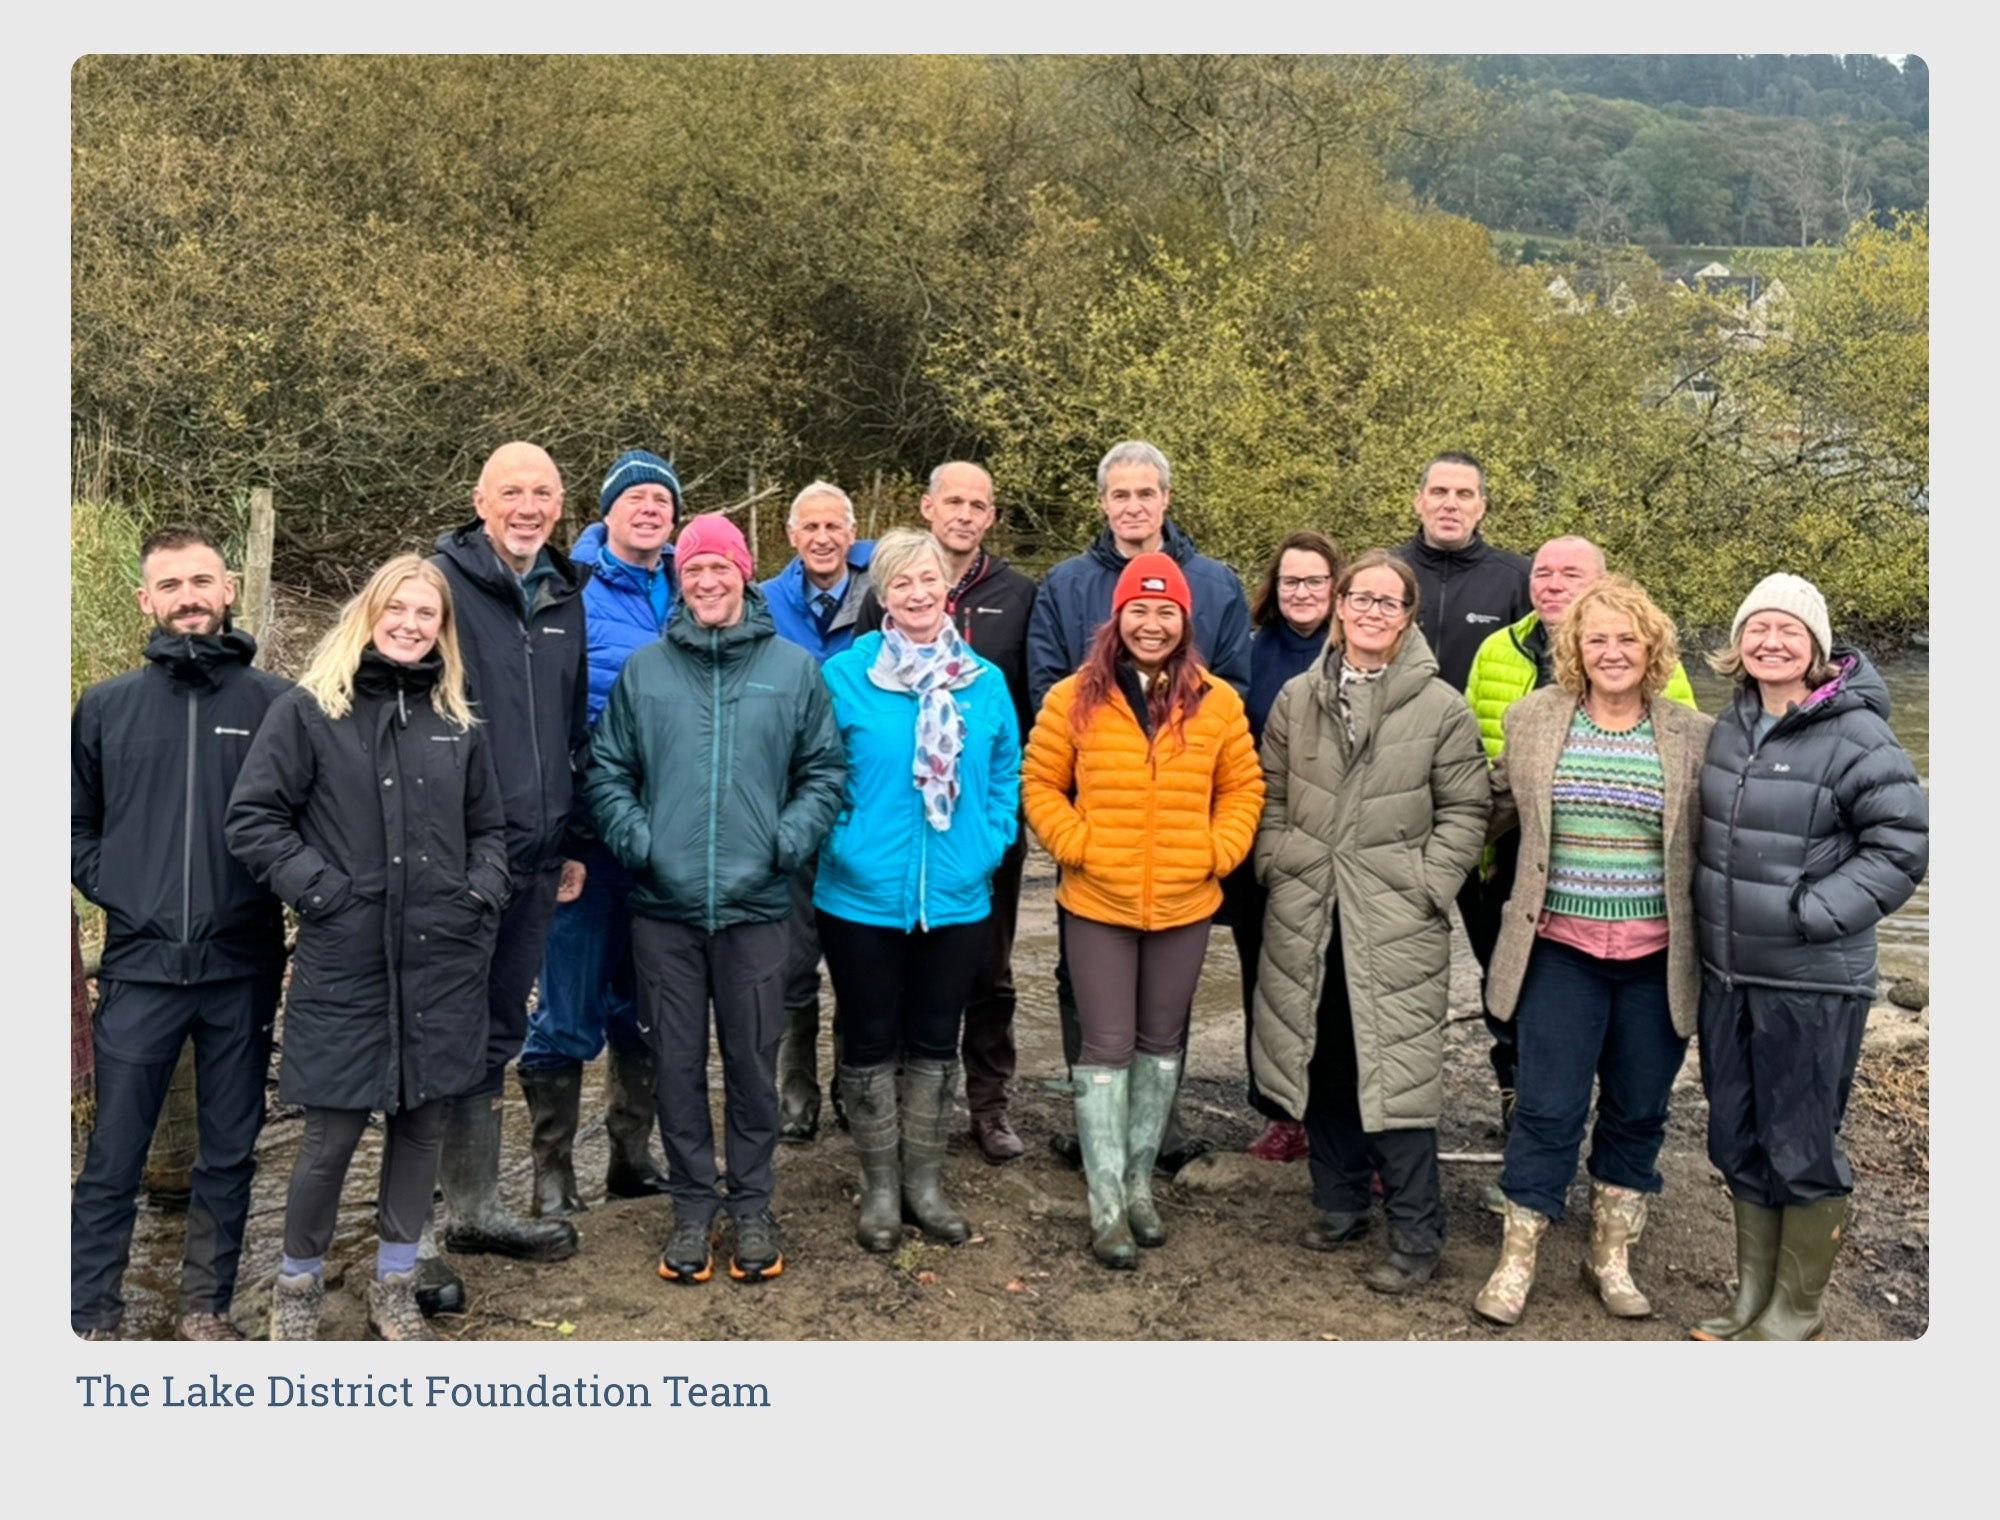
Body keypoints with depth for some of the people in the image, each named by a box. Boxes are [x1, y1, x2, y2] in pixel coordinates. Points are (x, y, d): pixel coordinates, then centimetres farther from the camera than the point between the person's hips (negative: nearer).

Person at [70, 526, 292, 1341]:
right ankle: (92, 1317, 18)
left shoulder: (275, 703, -1)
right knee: (113, 1158, 4)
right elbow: (75, 825, 12)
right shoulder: (106, 706, 6)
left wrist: (275, 894, -6)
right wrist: (118, 893, 0)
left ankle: (207, 1305, 26)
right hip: (141, 967, 1)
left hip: (243, 968, 0)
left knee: (230, 1153, 10)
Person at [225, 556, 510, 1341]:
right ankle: (298, 1285, 26)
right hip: (344, 960, -3)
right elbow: (252, 817, -3)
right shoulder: (308, 711, -1)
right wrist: (318, 888, -11)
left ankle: (394, 1285, 27)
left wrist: (483, 893, 3)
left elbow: (489, 828, 19)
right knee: (333, 1132, 2)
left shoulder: (460, 722, 11)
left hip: (443, 961, 4)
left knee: (422, 1122, 10)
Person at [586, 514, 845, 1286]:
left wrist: (789, 840, -8)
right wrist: (634, 839, -7)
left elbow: (824, 771, 5)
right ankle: (693, 1205, 24)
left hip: (755, 904, -1)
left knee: (753, 1062, 8)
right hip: (663, 906, 1)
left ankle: (752, 1206, 24)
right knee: (678, 1063, 9)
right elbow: (606, 771, 7)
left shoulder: (794, 668, 3)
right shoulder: (642, 670, 4)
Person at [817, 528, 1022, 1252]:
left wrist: (992, 843, -3)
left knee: (935, 1042, 13)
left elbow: (1006, 775, 9)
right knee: (869, 1043, 9)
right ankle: (880, 1187, 25)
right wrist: (841, 844, -11)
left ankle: (925, 1182, 29)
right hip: (863, 896, -2)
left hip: (957, 897, 3)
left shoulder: (984, 681, 4)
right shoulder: (845, 675, -6)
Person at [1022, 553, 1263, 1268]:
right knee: (1106, 1047, 2)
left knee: (1161, 1044, 14)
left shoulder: (1218, 703, 2)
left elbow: (1243, 787, 8)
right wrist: (1076, 844, -10)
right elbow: (1039, 784, 2)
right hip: (1097, 903, -2)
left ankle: (1139, 1182, 30)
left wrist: (1217, 851, -4)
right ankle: (1107, 1202, 11)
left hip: (1185, 906, 2)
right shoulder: (1075, 698, -3)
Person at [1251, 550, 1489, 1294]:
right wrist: (1277, 867, 3)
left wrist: (1425, 887, -9)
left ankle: (1415, 1237, 10)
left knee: (1395, 1068, -3)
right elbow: (1271, 794, 13)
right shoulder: (1297, 699, 7)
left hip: (1395, 925, -3)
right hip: (1307, 916, 4)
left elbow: (1466, 812, -1)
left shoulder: (1441, 708, -3)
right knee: (1323, 1060, 13)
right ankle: (1339, 1202, 30)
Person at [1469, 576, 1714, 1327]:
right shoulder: (1531, 720, 1)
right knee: (1548, 1109, 2)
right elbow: (1497, 807, 14)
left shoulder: (1694, 736, 0)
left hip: (1657, 958, 1)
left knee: (1638, 1111, 12)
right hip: (1561, 950, -1)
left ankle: (1611, 1254, 31)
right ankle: (1517, 1259, 18)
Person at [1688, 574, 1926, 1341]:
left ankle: (1796, 1313, 24)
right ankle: (1752, 1298, 32)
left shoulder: (1855, 736, -14)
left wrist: (1810, 913, -18)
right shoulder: (1732, 724, 6)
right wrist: (1709, 913, 10)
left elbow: (1903, 844, -12)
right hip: (1727, 974, 7)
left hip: (1813, 983, -6)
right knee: (1739, 1144, 16)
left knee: (1802, 1152, 5)